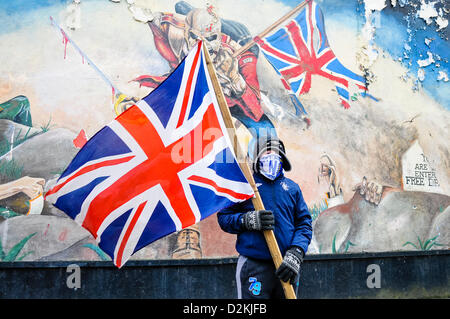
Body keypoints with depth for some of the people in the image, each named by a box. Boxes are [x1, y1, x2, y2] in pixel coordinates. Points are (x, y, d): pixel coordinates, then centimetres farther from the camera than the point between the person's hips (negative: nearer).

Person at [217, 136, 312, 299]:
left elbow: (304, 223, 10)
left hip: (286, 267, 4)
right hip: (254, 266, -3)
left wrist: (295, 254, -7)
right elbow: (223, 217, 4)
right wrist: (248, 220, -16)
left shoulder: (292, 187, 14)